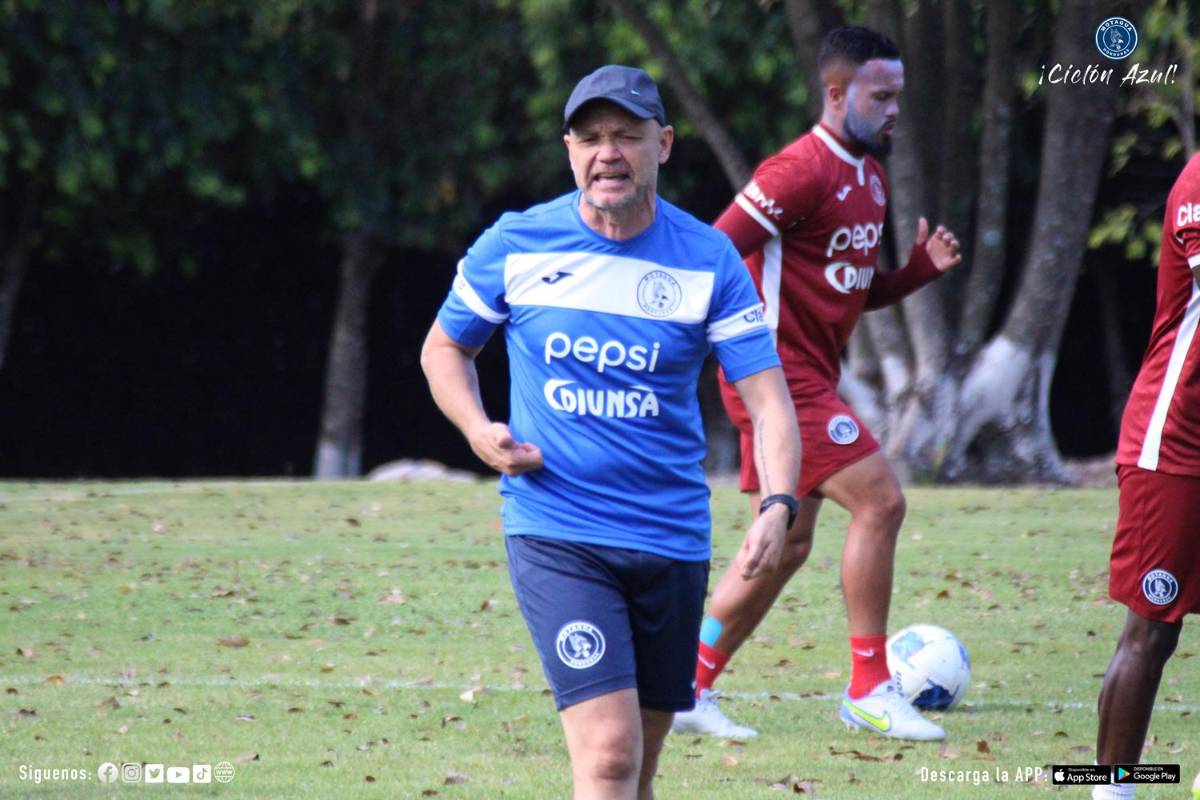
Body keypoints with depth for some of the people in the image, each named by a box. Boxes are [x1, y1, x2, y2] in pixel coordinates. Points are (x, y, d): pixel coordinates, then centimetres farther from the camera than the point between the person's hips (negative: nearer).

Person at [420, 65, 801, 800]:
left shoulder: (709, 261, -1)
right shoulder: (514, 247, -1)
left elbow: (768, 399, -5)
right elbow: (445, 347, 15)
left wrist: (778, 507, -23)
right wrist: (478, 430, -5)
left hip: (671, 540, 3)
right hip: (555, 536, -3)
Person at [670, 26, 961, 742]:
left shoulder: (870, 178, 15)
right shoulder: (804, 170, -16)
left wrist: (922, 268, 5)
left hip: (811, 380, 10)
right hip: (783, 378, -10)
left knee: (786, 549, 11)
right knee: (879, 500, -13)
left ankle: (686, 689, 18)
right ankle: (870, 690, -7)